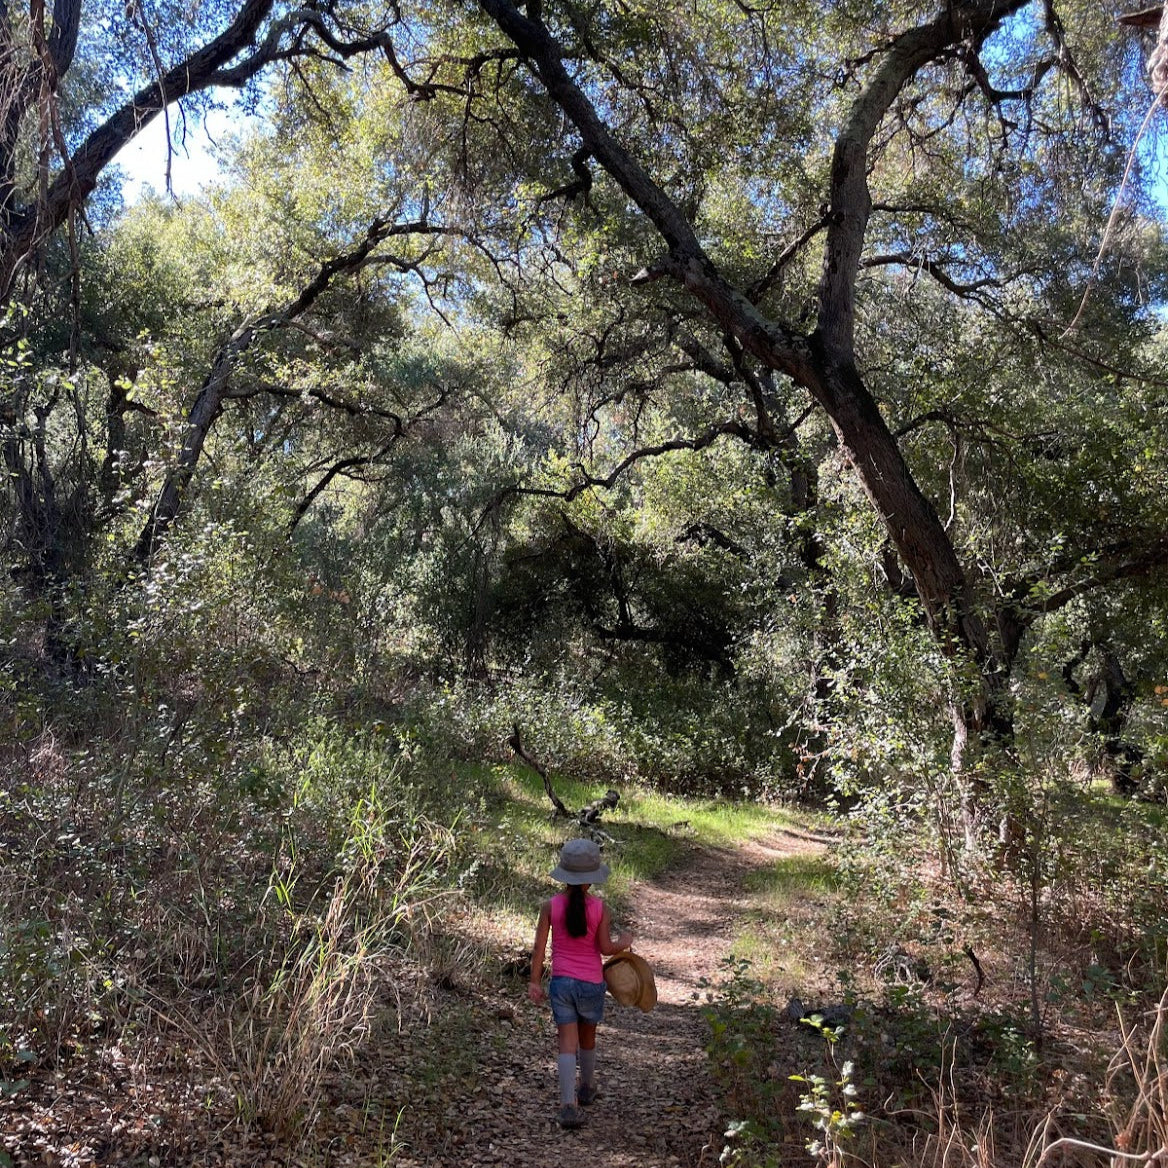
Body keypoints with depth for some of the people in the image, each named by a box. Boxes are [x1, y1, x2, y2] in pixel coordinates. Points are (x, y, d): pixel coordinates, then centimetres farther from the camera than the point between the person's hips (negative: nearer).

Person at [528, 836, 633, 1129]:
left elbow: (539, 947, -5)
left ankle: (568, 1105, -9)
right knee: (588, 1037, 21)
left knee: (567, 1042, 1)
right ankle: (587, 1088, 41)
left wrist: (535, 981, 3)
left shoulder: (550, 907, -7)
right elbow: (606, 948, -10)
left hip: (561, 981, 0)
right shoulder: (600, 908, -10)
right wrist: (624, 942, 10)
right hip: (591, 983, 0)